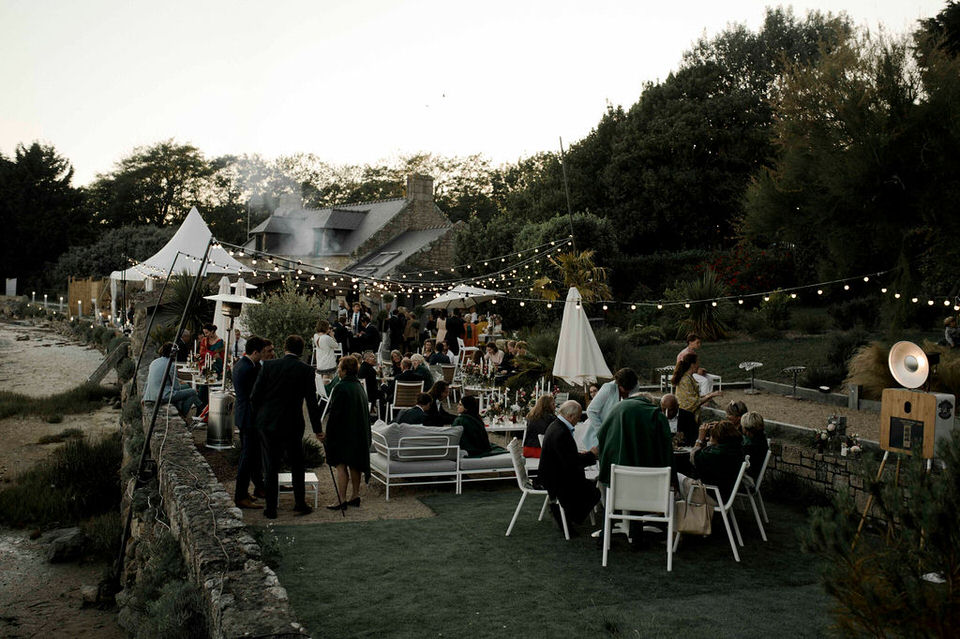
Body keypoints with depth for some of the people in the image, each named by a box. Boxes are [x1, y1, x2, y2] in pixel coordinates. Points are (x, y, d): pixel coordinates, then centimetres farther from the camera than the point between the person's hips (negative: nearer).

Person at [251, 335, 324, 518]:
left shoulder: (269, 365, -4)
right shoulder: (305, 370, -7)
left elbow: (254, 396, -4)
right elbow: (312, 402, -7)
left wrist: (258, 417, 13)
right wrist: (317, 429, 1)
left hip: (267, 423, 1)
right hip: (292, 425, -1)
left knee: (270, 466, 9)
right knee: (297, 465, 16)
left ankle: (271, 508, 13)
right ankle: (299, 504, 21)